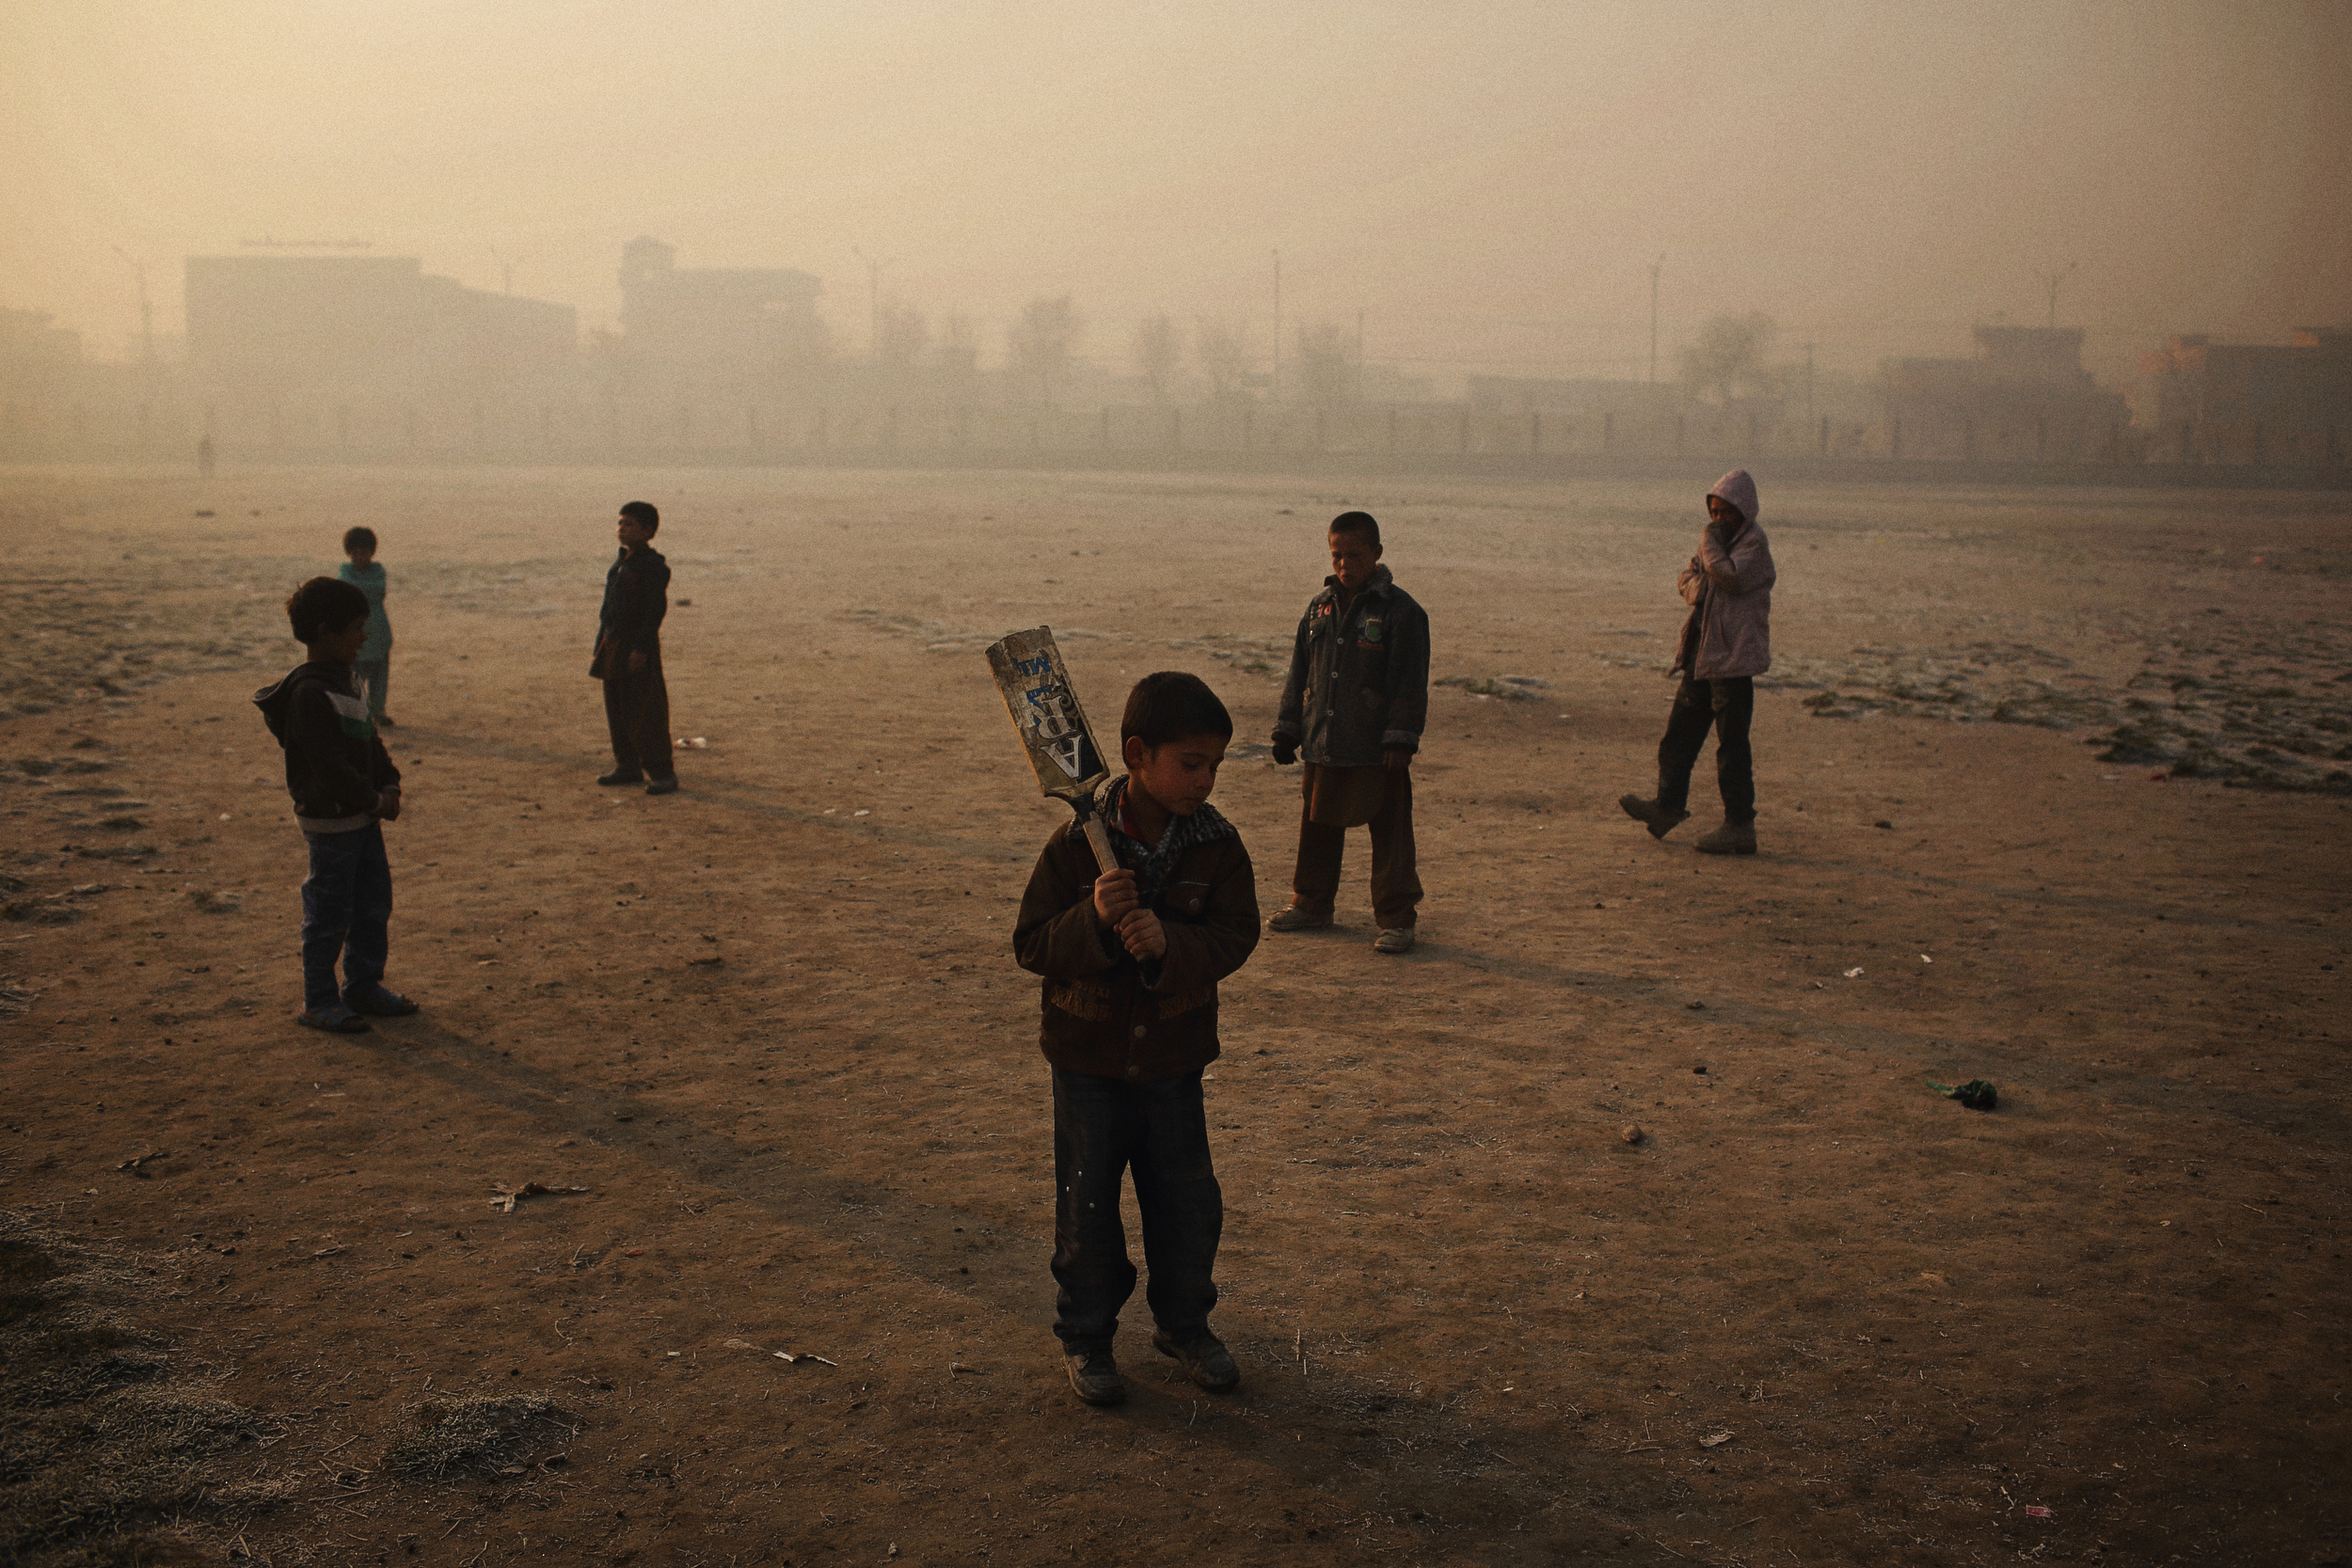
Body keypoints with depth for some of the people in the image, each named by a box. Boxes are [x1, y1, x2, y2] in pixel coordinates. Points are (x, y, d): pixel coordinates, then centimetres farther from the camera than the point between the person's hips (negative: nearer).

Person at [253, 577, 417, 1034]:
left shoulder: (341, 680, 11)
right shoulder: (309, 692, -21)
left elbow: (369, 740, 17)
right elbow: (329, 765, -24)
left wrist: (389, 785, 3)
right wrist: (375, 799, -16)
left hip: (363, 814, 10)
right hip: (331, 820, -10)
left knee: (374, 902, 16)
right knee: (330, 912, -1)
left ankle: (364, 986, 29)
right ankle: (318, 1002, 11)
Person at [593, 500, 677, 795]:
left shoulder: (653, 566, -13)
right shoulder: (620, 562, 14)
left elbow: (656, 608, -17)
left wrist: (641, 648, -21)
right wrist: (603, 642, 18)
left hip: (638, 648, -9)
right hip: (613, 645, 9)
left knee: (645, 711, -8)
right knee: (617, 710, 12)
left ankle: (661, 773, -3)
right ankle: (628, 766, 22)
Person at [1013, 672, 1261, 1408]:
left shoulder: (1218, 845, -7)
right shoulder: (1076, 844, -14)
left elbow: (1235, 935, -11)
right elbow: (1031, 944, -12)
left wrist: (1169, 943, -29)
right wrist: (1093, 921, -31)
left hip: (1173, 1062, 2)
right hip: (1088, 1060, -2)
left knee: (1189, 1204, 11)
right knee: (1087, 1209, 8)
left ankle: (1184, 1324, 33)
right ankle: (1085, 1336, 27)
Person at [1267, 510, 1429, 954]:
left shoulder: (1401, 611, -7)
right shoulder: (1319, 608, 10)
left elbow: (1410, 683, -10)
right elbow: (1298, 675, 17)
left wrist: (1400, 739, -15)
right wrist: (1287, 730, 14)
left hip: (1378, 753, -6)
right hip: (1322, 746, 6)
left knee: (1390, 837, 0)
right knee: (1317, 829, 16)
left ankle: (1396, 920, 8)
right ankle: (1311, 905, 31)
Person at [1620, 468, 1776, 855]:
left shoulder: (1754, 542, -9)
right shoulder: (1721, 537, 17)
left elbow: (1731, 576, -24)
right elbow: (1687, 576, 18)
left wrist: (1710, 543, -12)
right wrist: (1697, 587, -4)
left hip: (1734, 656, -9)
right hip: (1702, 652, 9)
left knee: (1732, 743, -7)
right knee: (1681, 728, 16)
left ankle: (1740, 826, -2)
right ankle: (1669, 805, 29)